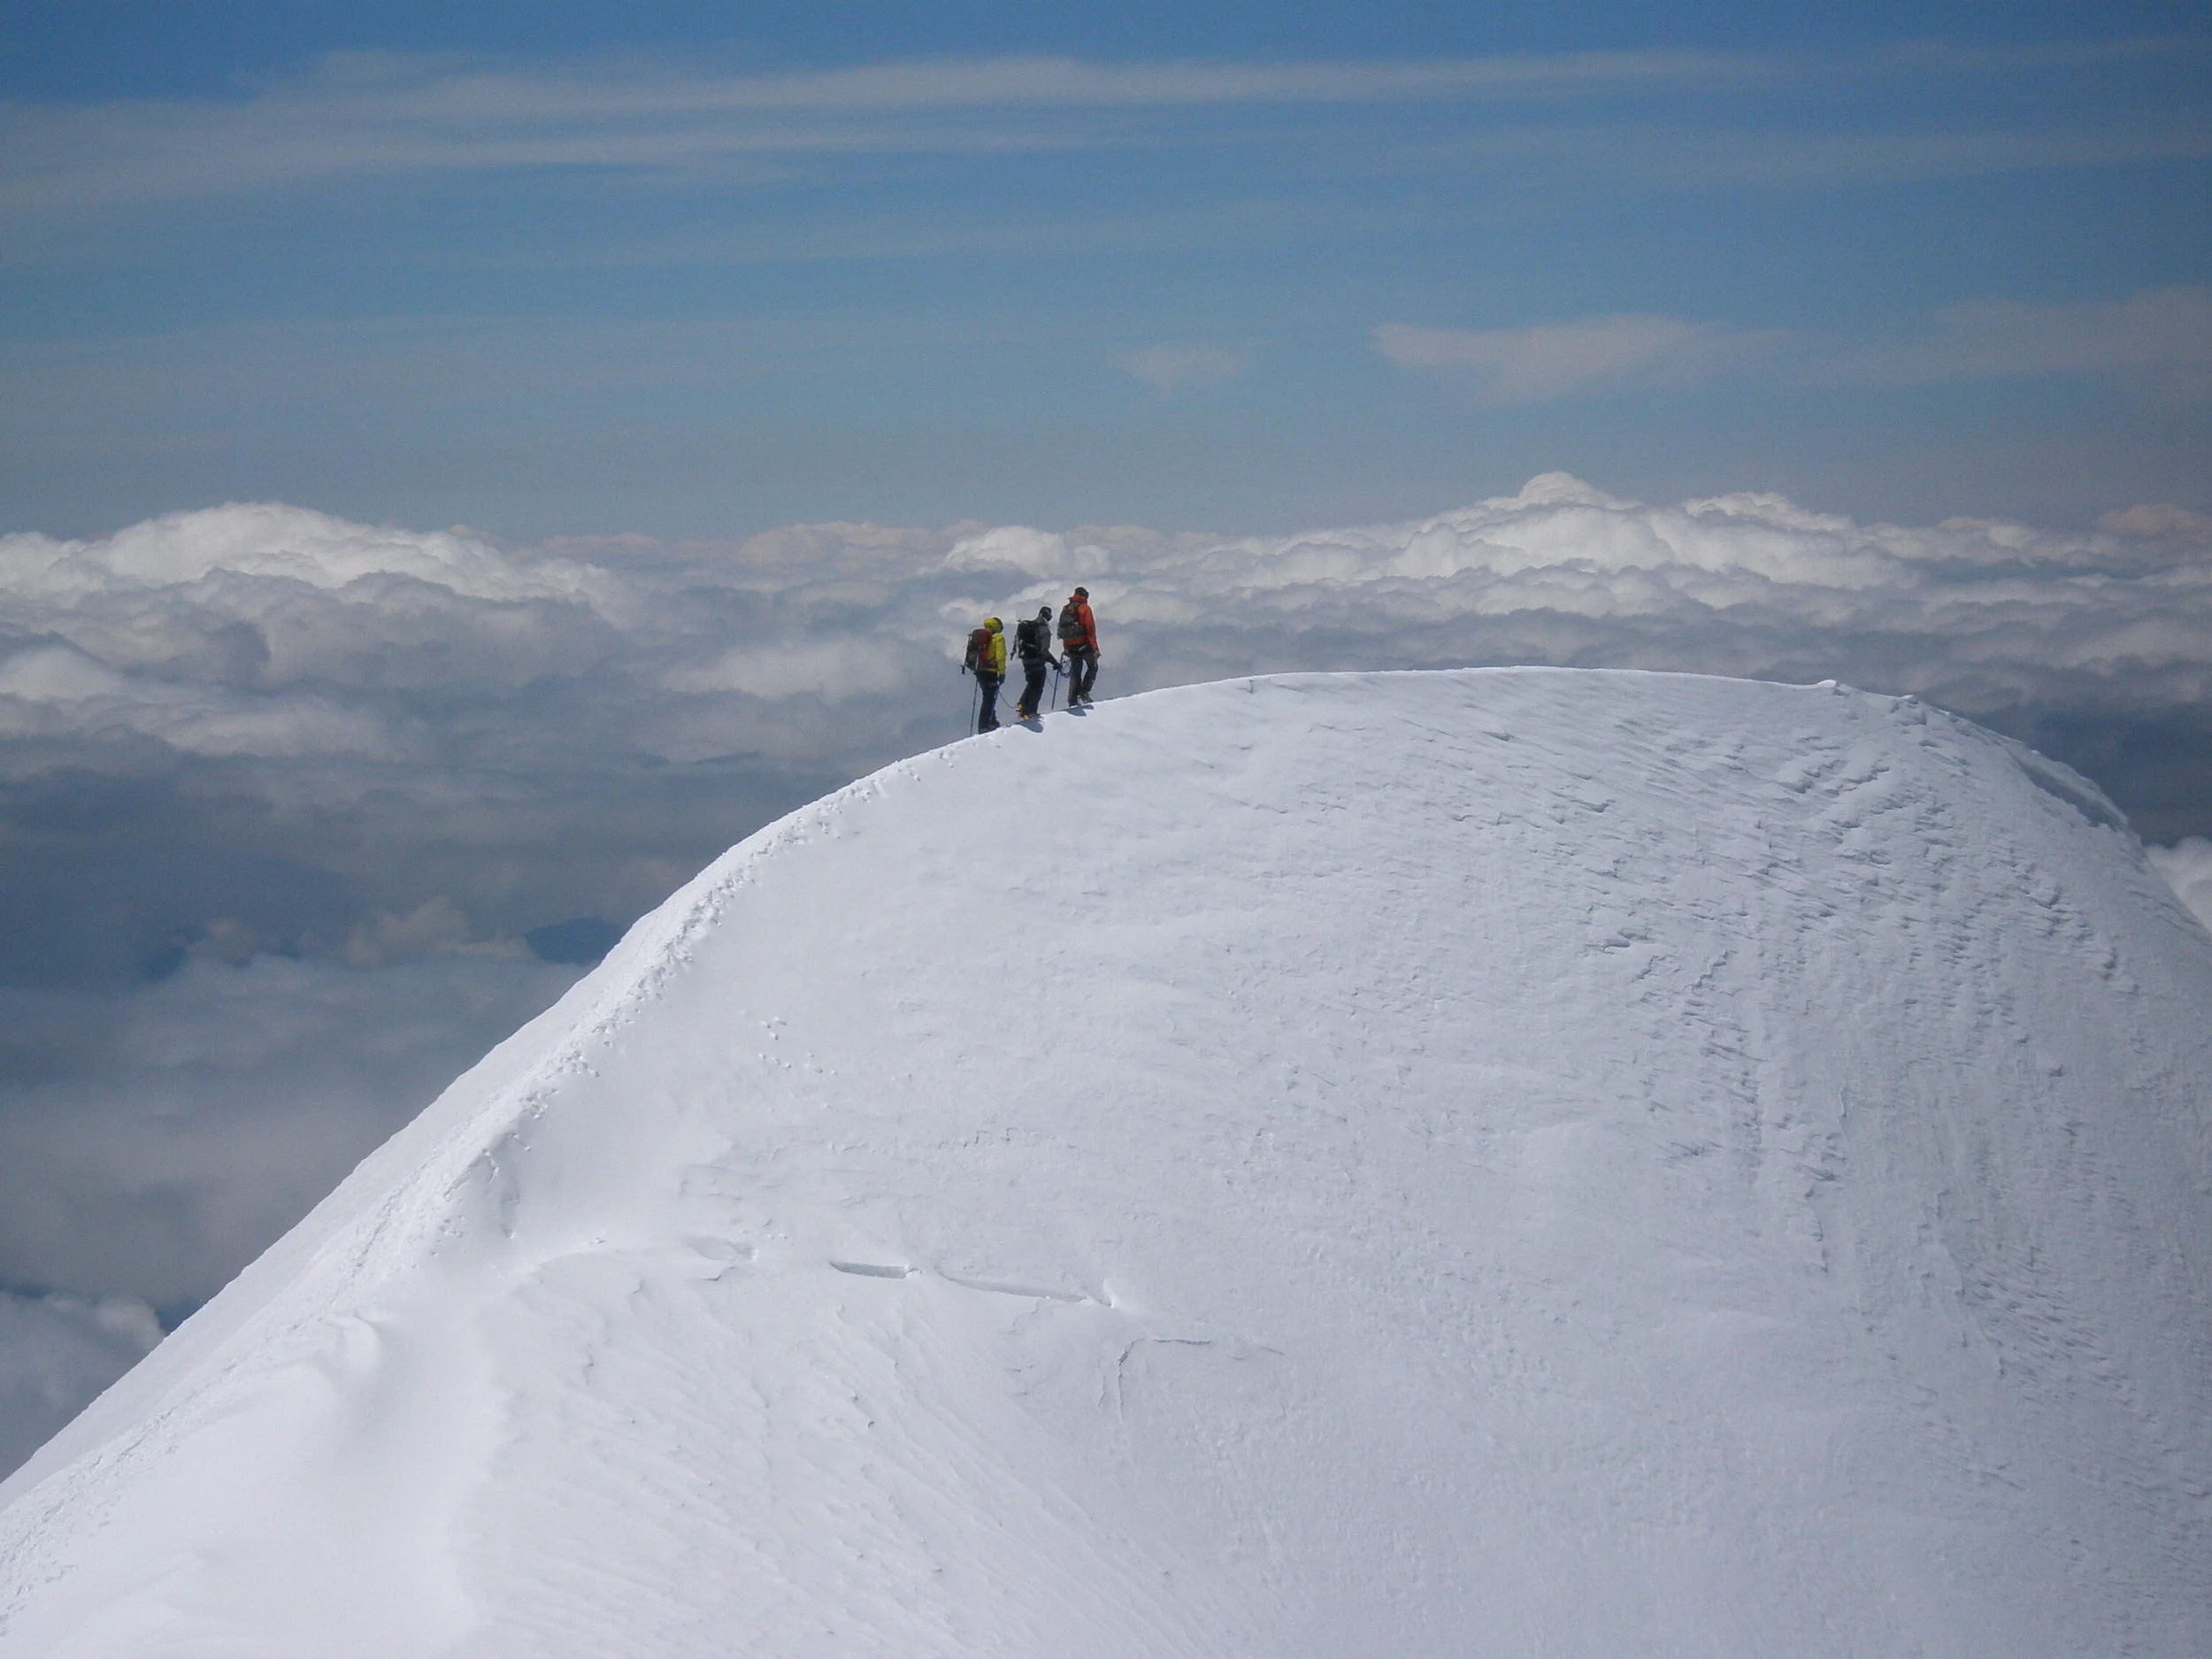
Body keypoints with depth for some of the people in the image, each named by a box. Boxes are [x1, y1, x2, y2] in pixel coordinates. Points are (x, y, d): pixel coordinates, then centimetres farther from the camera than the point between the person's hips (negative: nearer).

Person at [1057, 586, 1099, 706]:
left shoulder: (1065, 609, 12)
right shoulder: (1084, 608, -7)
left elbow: (1062, 630, 15)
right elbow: (1090, 628, -13)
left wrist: (1065, 648, 21)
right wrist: (1095, 648, -13)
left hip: (1071, 646, 6)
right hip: (1084, 645, -6)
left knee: (1075, 673, 11)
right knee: (1092, 667, 10)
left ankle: (1073, 700, 6)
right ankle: (1084, 692, -5)